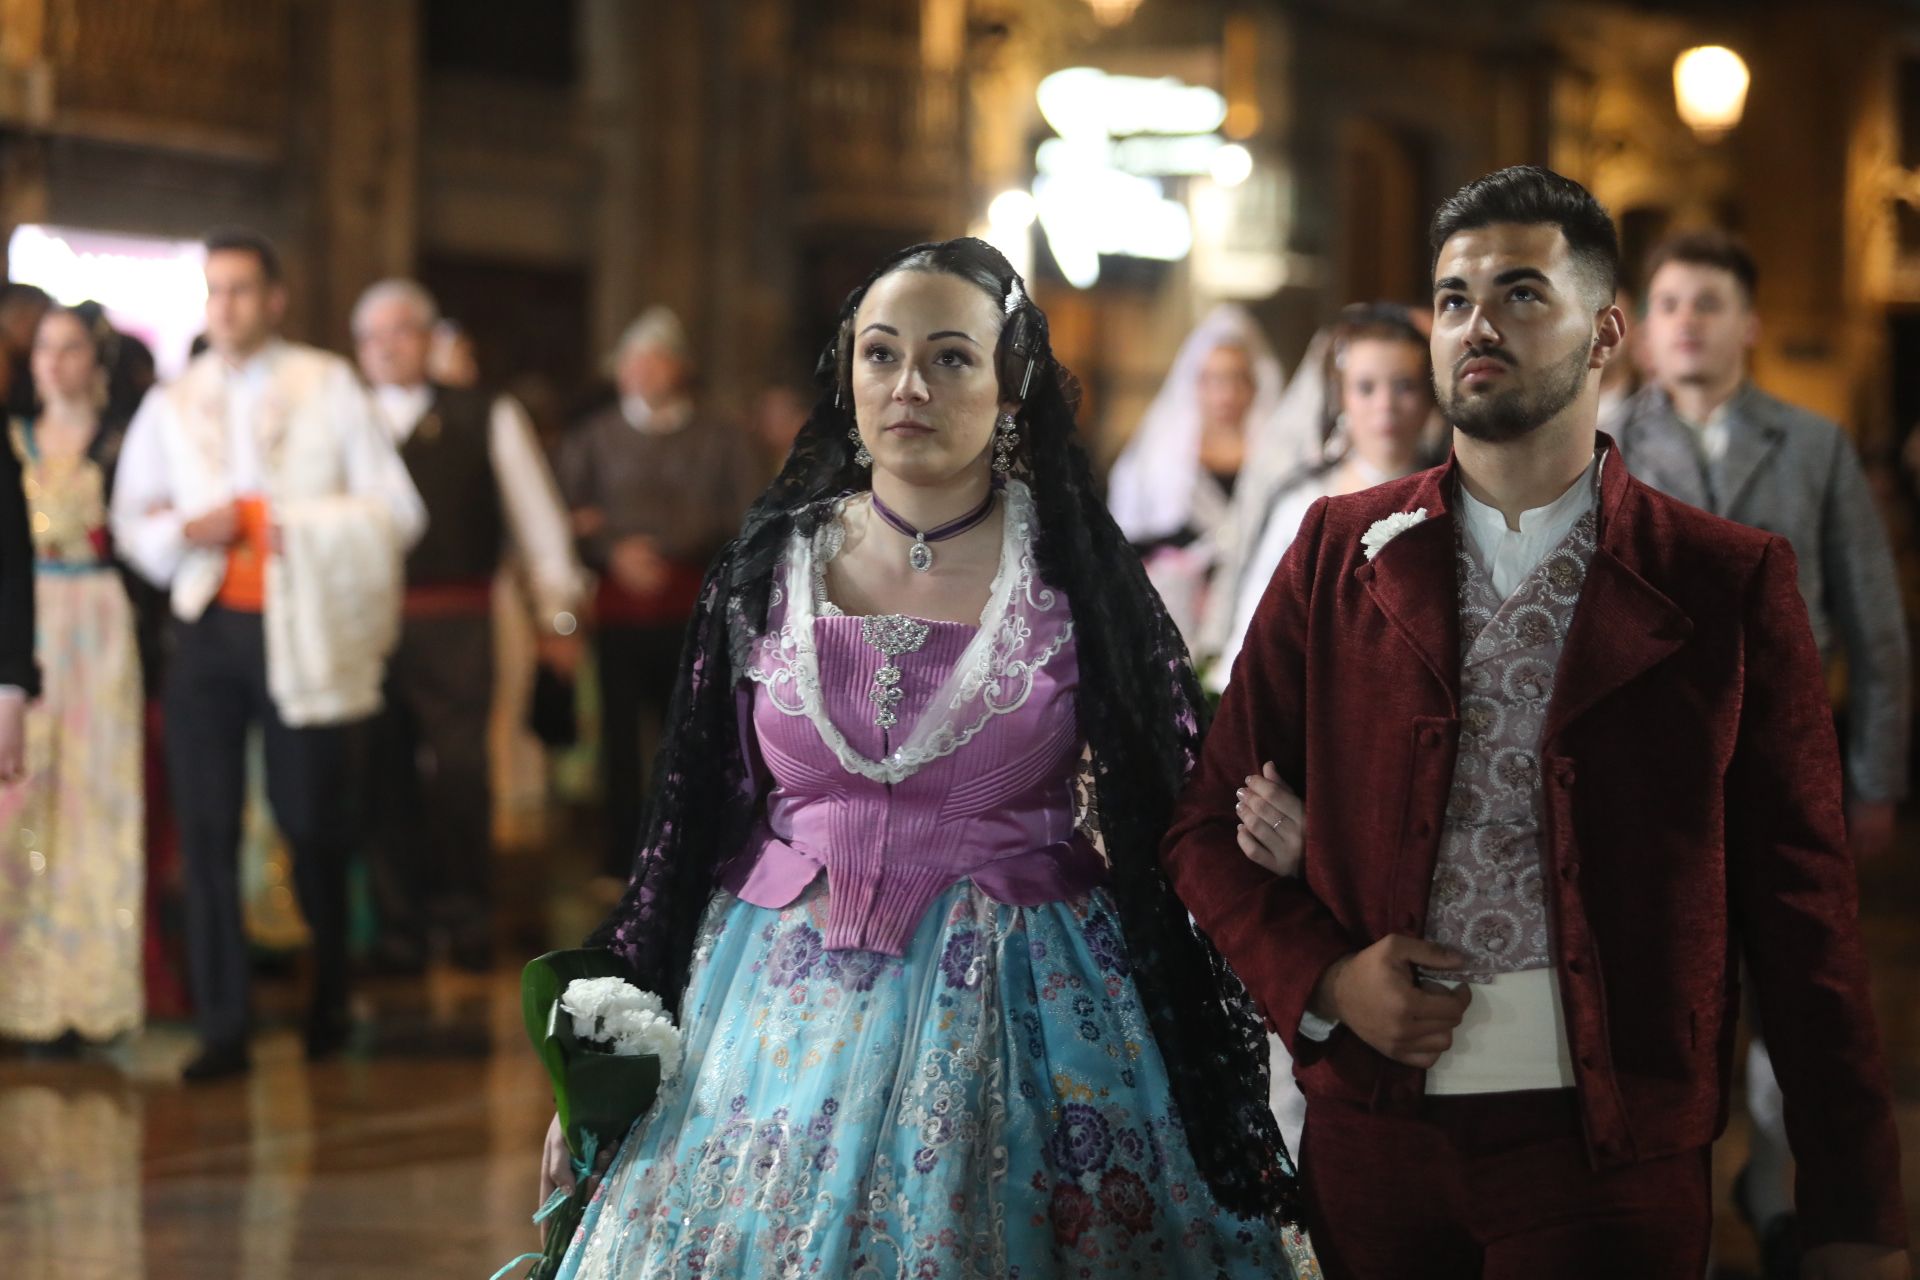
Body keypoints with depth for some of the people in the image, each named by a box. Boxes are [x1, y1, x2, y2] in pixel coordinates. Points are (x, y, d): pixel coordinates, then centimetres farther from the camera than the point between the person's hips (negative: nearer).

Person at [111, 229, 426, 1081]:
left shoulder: (329, 389, 3)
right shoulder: (172, 405, 11)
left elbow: (396, 511, -2)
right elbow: (130, 520, 16)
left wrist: (298, 527, -13)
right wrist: (186, 531, -4)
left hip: (302, 631, -2)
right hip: (206, 627, 2)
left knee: (312, 824, 4)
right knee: (206, 827, -3)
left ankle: (329, 1004, 23)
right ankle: (222, 1026, 1)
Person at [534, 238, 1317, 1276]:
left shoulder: (1077, 576, -4)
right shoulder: (772, 565, 3)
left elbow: (1168, 824, -2)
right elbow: (699, 815, 8)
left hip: (1015, 1013, -2)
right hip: (786, 1000, 2)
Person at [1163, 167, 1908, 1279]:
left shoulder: (1730, 581, 0)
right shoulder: (1340, 552, 6)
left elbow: (1804, 909, -1)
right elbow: (1208, 826, 9)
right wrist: (1321, 977, -10)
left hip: (1613, 1148, -2)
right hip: (1374, 1134, 2)